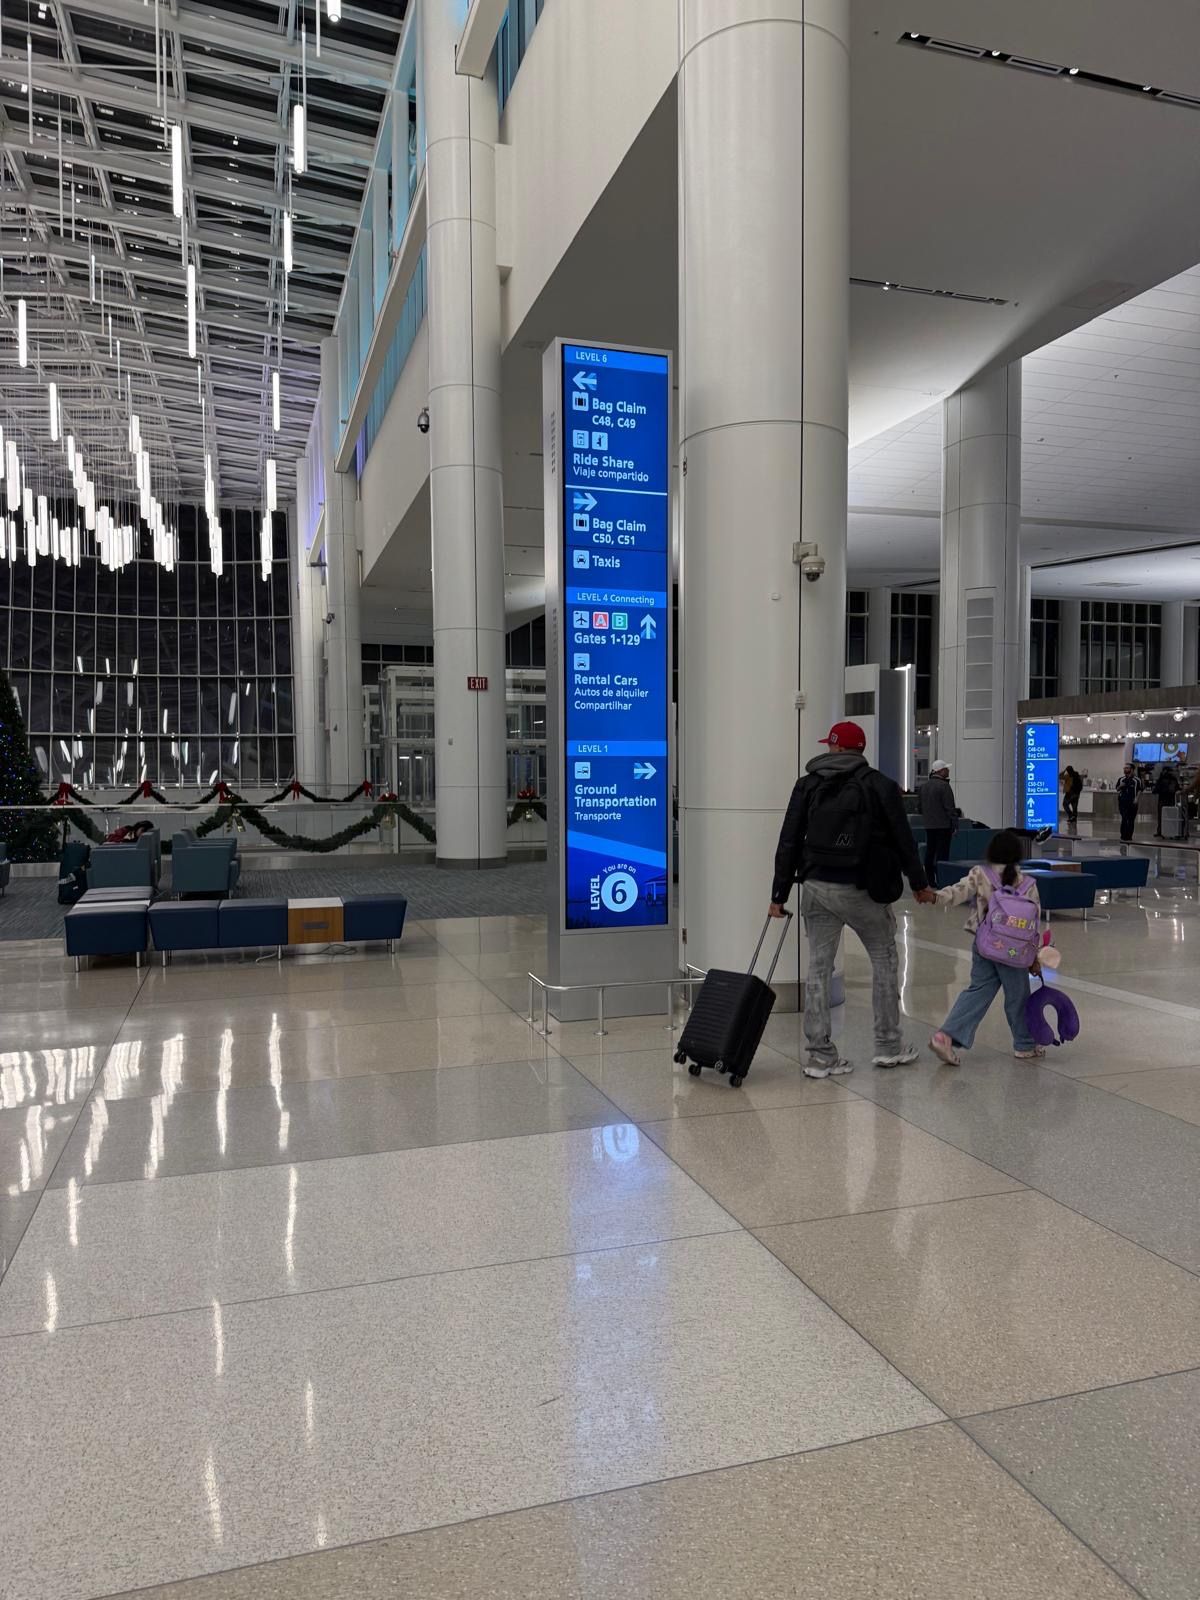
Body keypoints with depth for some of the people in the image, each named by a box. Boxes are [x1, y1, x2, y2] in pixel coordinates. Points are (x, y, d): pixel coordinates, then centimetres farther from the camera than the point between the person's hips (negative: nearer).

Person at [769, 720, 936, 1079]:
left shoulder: (808, 785, 5)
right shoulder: (879, 785, -1)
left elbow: (788, 844, 1)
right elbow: (903, 839, 1)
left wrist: (779, 894, 5)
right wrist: (919, 884, 14)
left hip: (817, 887, 2)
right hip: (862, 890, -2)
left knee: (819, 967, 7)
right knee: (884, 959, 16)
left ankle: (820, 1055, 8)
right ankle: (888, 1046, 22)